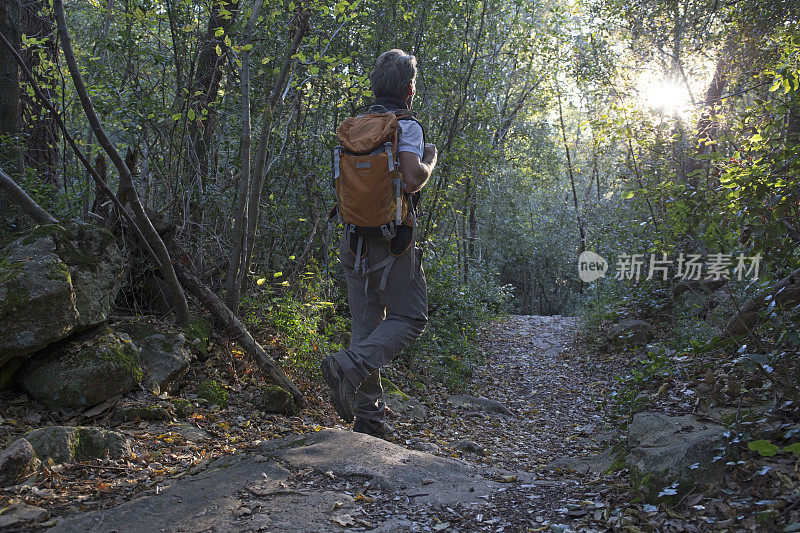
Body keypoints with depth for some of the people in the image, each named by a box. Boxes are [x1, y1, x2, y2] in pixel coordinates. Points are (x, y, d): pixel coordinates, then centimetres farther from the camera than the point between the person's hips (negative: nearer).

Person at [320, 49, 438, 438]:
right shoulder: (407, 126, -7)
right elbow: (412, 180, -20)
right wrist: (430, 160, 0)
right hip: (390, 238, -7)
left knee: (366, 324, 9)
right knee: (410, 317, 4)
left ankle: (369, 418, 9)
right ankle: (349, 367, -18)